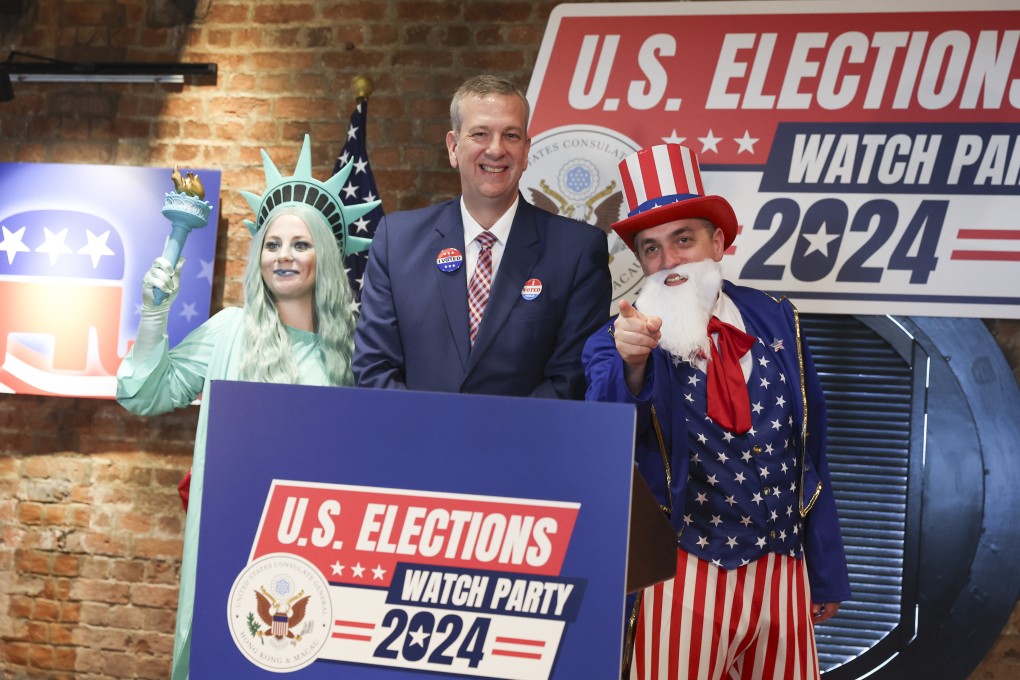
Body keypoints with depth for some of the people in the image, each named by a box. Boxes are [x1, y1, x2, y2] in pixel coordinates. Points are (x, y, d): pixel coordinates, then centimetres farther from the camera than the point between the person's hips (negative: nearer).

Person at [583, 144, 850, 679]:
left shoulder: (776, 321, 3)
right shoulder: (618, 342, -6)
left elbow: (809, 450, 8)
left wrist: (826, 573, 10)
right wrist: (629, 362, -46)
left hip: (782, 571, 3)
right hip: (682, 577, -3)